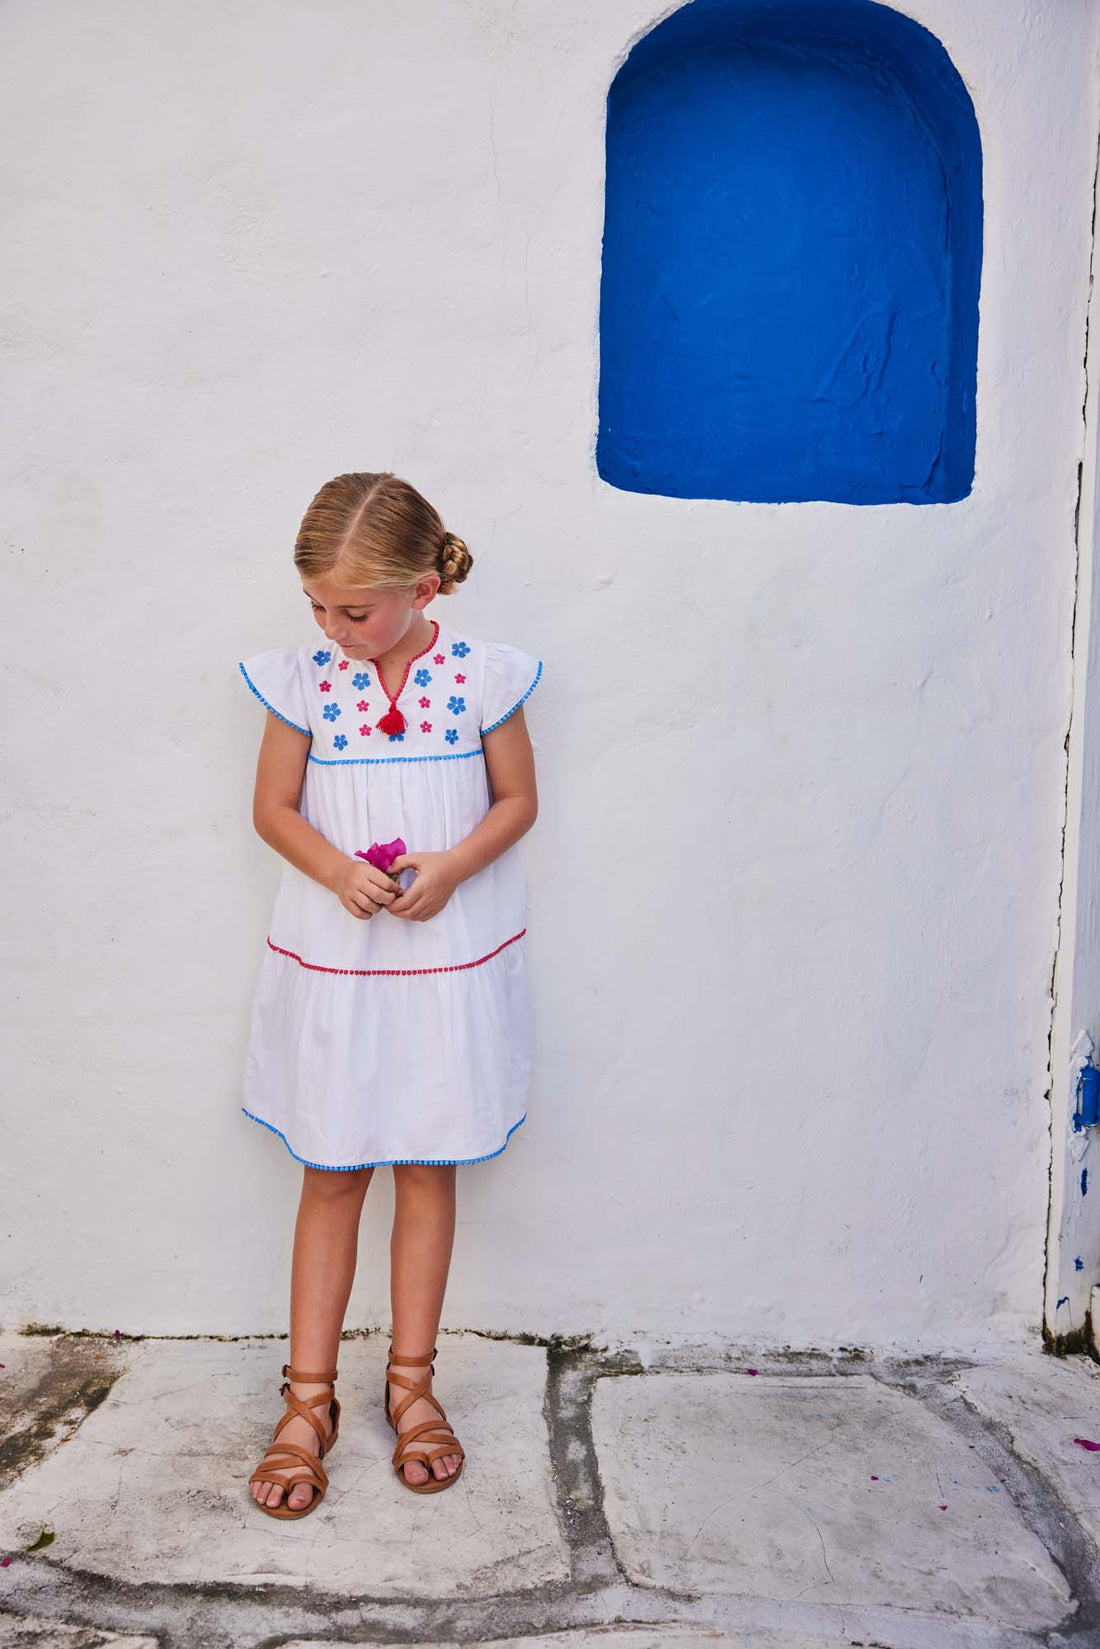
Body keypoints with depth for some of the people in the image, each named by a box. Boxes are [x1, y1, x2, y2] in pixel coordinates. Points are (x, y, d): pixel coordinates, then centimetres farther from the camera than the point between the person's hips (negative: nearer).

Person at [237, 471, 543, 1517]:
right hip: (331, 961, 0)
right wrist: (337, 871, -16)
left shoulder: (481, 675, -6)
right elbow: (273, 809, 2)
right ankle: (308, 1400, 21)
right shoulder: (301, 677, -4)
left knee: (427, 1167, 10)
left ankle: (411, 1383, 27)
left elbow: (519, 800, 1)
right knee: (330, 1176, 7)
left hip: (451, 960, 0)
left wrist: (453, 866, -17)